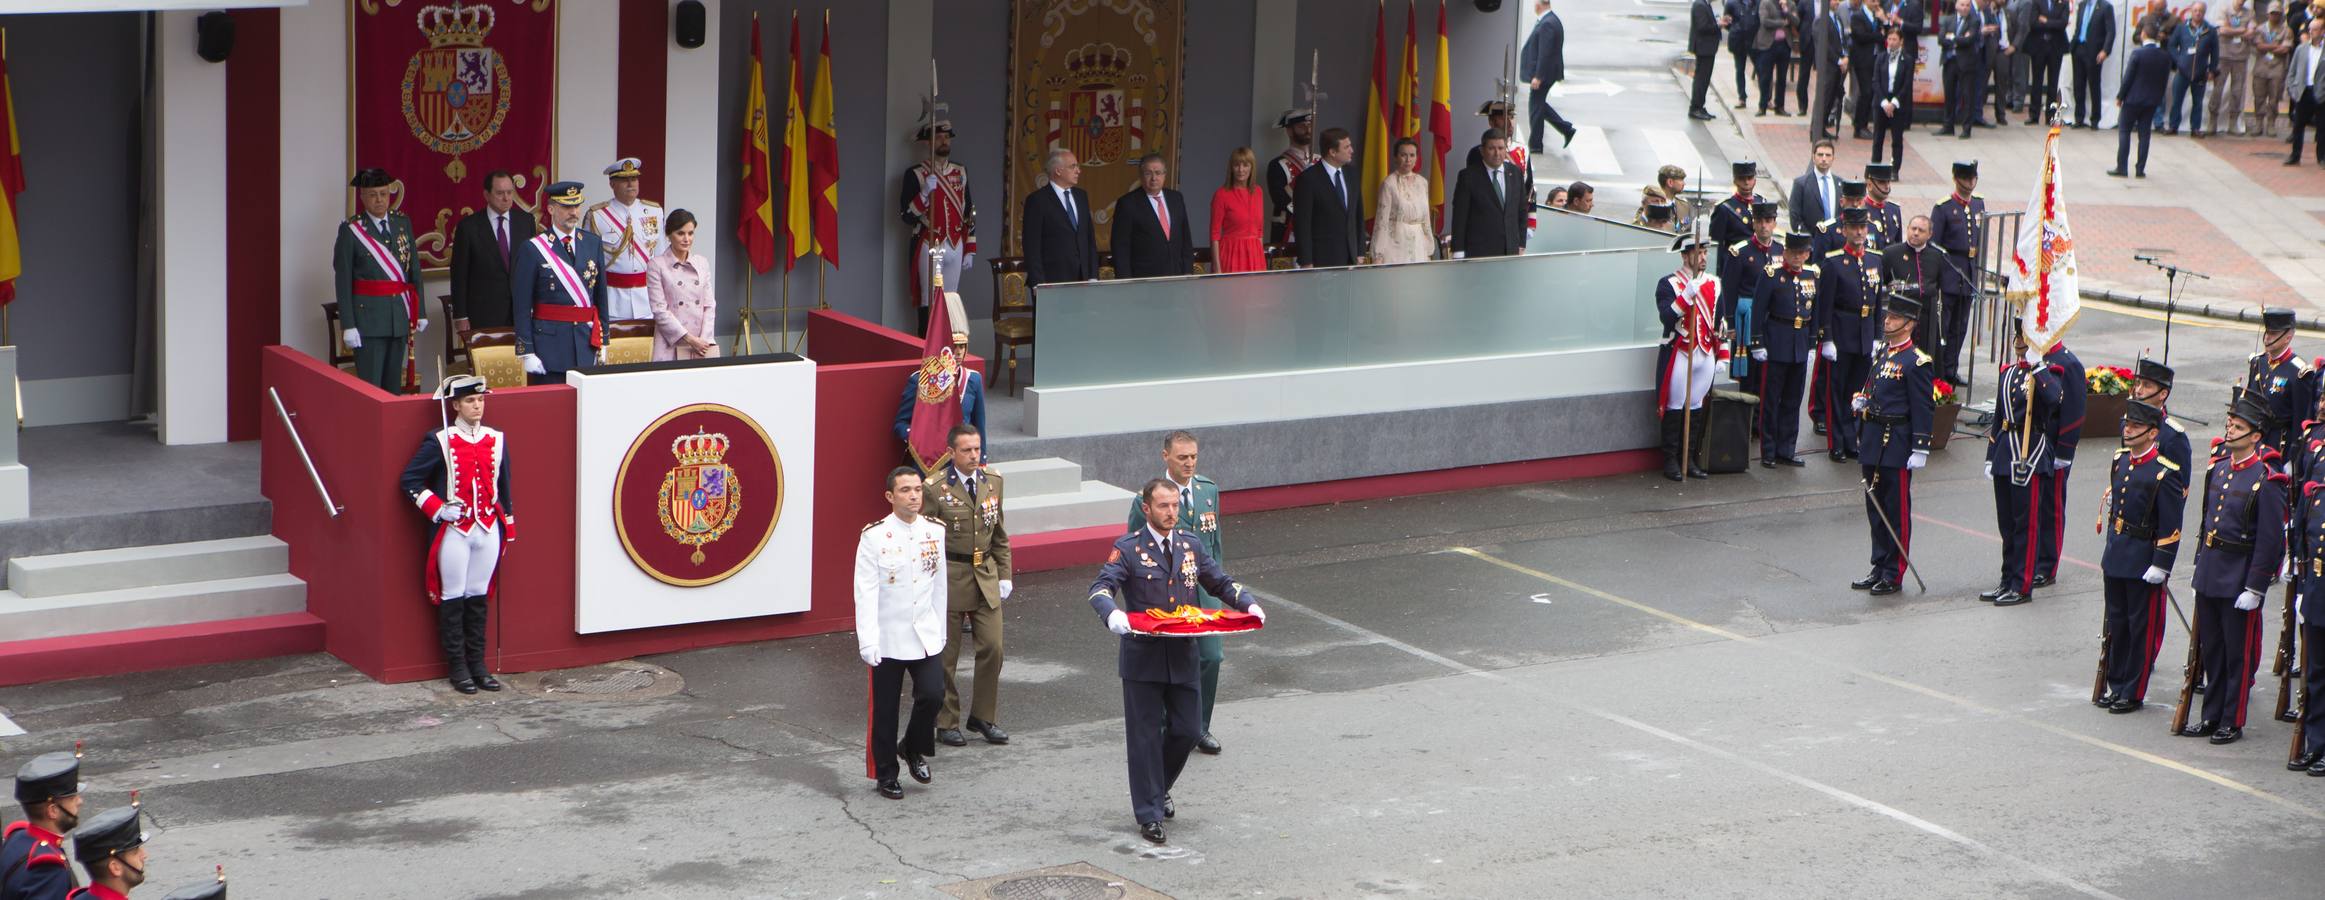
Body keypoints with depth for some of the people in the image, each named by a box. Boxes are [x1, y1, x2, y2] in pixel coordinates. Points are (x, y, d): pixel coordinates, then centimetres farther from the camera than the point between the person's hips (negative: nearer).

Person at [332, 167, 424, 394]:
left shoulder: (403, 223, 7)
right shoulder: (351, 230, -6)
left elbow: (415, 270, 10)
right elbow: (342, 281, -7)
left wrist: (420, 312, 6)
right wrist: (347, 325, -12)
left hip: (400, 314, 4)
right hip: (368, 315, -4)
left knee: (394, 384, 11)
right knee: (370, 384, -5)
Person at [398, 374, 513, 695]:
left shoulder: (497, 440, 7)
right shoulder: (439, 442, -6)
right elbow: (410, 481, -3)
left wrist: (508, 528, 12)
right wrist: (437, 509, -11)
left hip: (488, 530, 4)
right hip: (454, 532, -4)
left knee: (479, 597, 10)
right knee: (453, 599, 2)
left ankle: (478, 663, 17)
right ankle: (457, 667, 8)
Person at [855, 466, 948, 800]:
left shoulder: (935, 531, 4)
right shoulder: (874, 536, -10)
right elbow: (865, 592, -12)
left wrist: (940, 631, 15)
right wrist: (868, 641, -17)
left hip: (925, 635, 3)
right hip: (888, 639, -3)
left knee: (933, 694, -11)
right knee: (885, 709, 5)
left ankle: (914, 749, 17)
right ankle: (884, 774, 21)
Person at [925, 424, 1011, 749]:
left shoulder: (993, 481, 6)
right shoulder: (935, 489, -10)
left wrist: (1004, 574, 10)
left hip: (986, 575, 4)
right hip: (949, 576, -4)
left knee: (992, 647, 1)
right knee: (945, 654, 5)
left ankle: (984, 715, 18)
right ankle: (946, 722, 17)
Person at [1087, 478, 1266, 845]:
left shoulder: (1191, 546, 9)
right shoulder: (1128, 549, -6)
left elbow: (1220, 582, 13)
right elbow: (1101, 588, -17)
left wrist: (1248, 604, -5)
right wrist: (1111, 613, -38)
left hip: (1184, 656, 4)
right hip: (1143, 657, -4)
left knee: (1187, 731, 8)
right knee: (1145, 735, 1)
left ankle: (1158, 790, 33)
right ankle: (1149, 814, 10)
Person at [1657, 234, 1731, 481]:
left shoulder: (1714, 284, 12)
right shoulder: (1668, 284, -5)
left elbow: (1720, 322, 16)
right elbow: (1667, 317, -20)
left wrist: (1722, 355, 12)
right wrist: (1687, 296, -30)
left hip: (1706, 356, 5)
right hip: (1678, 355, -5)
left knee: (1696, 407, 7)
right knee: (1675, 407, -2)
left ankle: (1688, 460, 13)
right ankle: (1671, 461, 4)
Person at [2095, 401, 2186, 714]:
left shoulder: (2165, 473, -17)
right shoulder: (2121, 460, 5)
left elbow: (2171, 527, -15)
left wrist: (2160, 566, -16)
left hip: (2143, 563, -7)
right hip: (2116, 557, 7)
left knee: (2141, 626, 4)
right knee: (2116, 623, 15)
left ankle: (2133, 693, 12)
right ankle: (2115, 684, 26)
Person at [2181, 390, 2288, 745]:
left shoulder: (2266, 480, -16)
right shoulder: (2217, 464, 6)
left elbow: (2270, 539, -15)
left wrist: (2255, 588, -15)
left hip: (2240, 578, -7)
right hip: (2209, 571, 7)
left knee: (2238, 653, 4)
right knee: (2211, 649, 14)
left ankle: (2233, 722, 14)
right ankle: (2212, 716, 25)